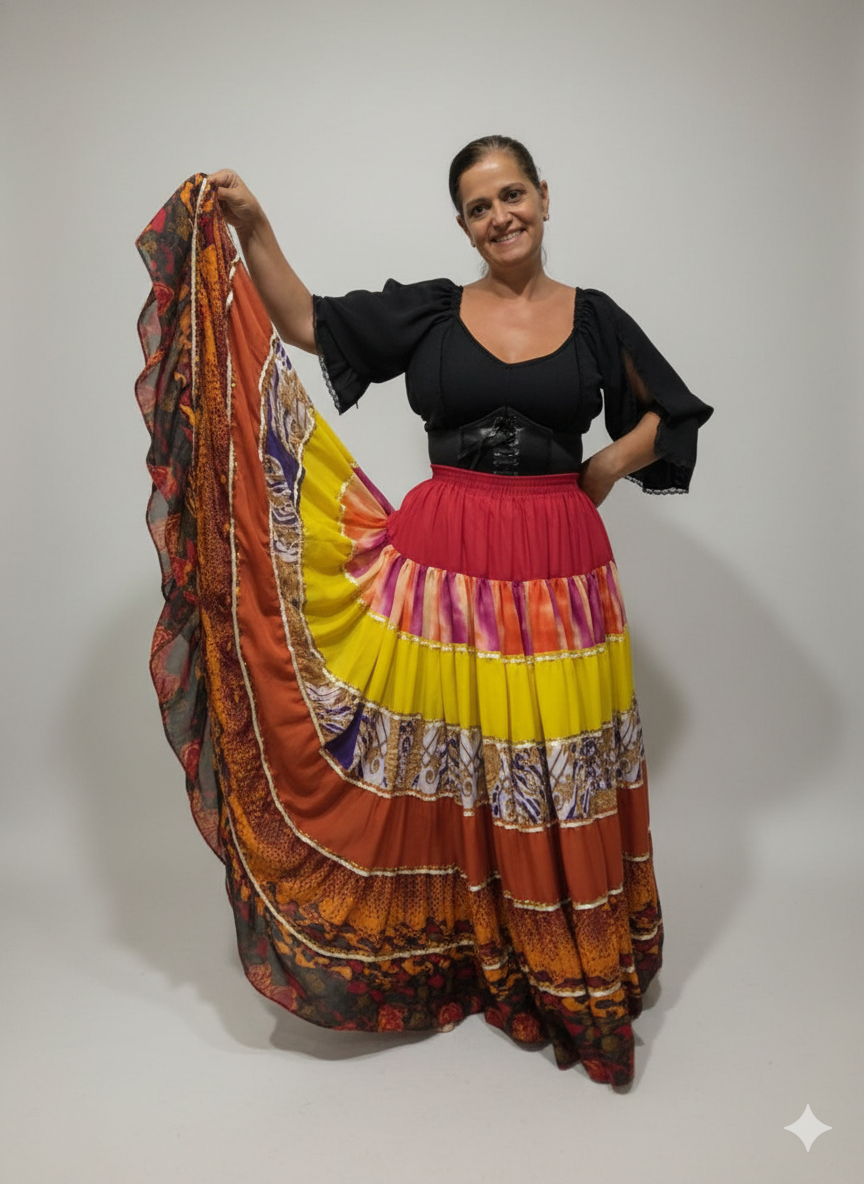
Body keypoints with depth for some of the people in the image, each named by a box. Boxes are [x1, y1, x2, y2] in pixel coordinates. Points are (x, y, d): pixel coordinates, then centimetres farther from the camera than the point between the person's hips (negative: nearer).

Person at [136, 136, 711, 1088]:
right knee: (442, 764, 6)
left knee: (555, 777, 6)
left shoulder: (593, 317, 7)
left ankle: (565, 970, 26)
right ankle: (453, 948, 27)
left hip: (556, 568, 0)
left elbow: (664, 417, 15)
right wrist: (252, 229, -2)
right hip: (443, 562, 0)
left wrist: (595, 477, 3)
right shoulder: (428, 311, 6)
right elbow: (304, 322, 6)